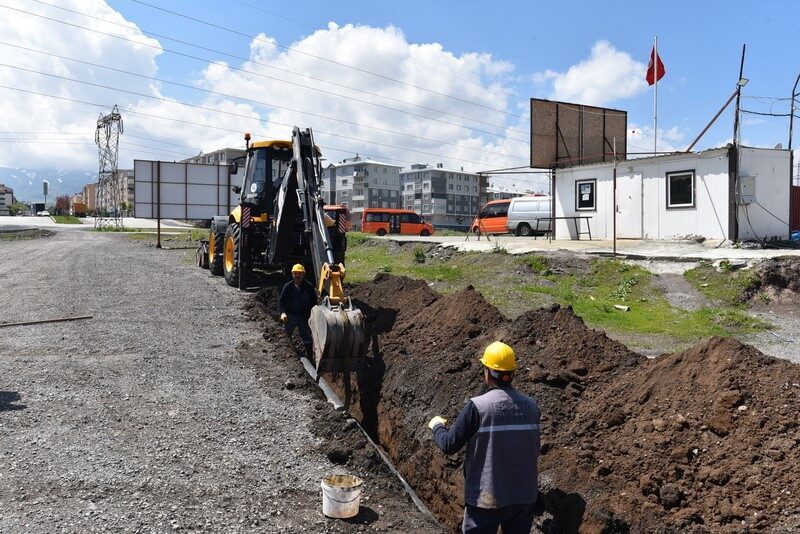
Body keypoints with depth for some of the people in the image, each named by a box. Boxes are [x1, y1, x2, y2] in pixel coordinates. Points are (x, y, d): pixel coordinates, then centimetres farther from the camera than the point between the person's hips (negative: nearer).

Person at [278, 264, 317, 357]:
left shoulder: (309, 287, -3)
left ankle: (310, 357, 13)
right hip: (290, 316, 0)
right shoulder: (288, 286, -2)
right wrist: (282, 312, -17)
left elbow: (314, 302, 3)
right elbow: (281, 301, -1)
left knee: (308, 339, 4)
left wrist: (311, 315, -9)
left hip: (304, 317, 0)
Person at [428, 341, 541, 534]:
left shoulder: (477, 407, -18)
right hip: (525, 496, 4)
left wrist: (437, 426, 9)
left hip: (487, 499, -4)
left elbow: (449, 445, -12)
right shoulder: (531, 406, -3)